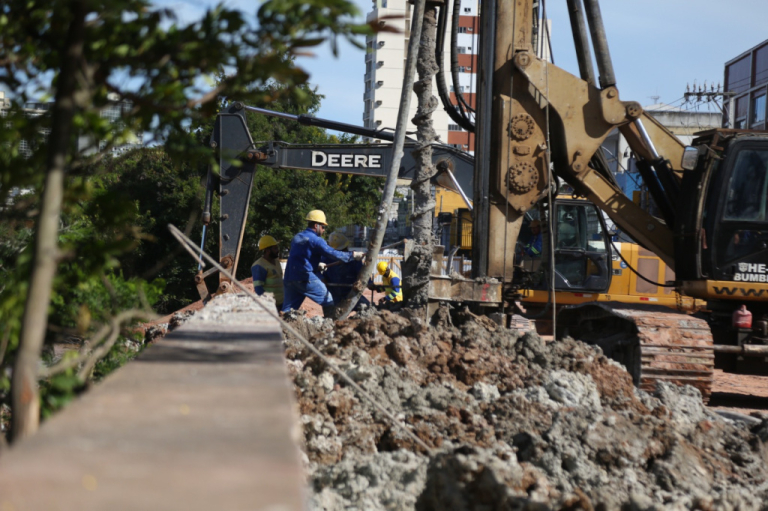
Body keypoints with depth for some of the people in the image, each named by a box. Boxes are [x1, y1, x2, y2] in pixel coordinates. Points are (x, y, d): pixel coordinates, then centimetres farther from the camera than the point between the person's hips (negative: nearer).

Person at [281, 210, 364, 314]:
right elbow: (332, 254, -13)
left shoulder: (296, 238, 19)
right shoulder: (315, 240, -7)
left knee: (286, 310, 6)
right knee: (328, 302, 4)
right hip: (305, 278, -7)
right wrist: (353, 255, -7)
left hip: (289, 278, 7)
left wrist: (317, 265, 33)